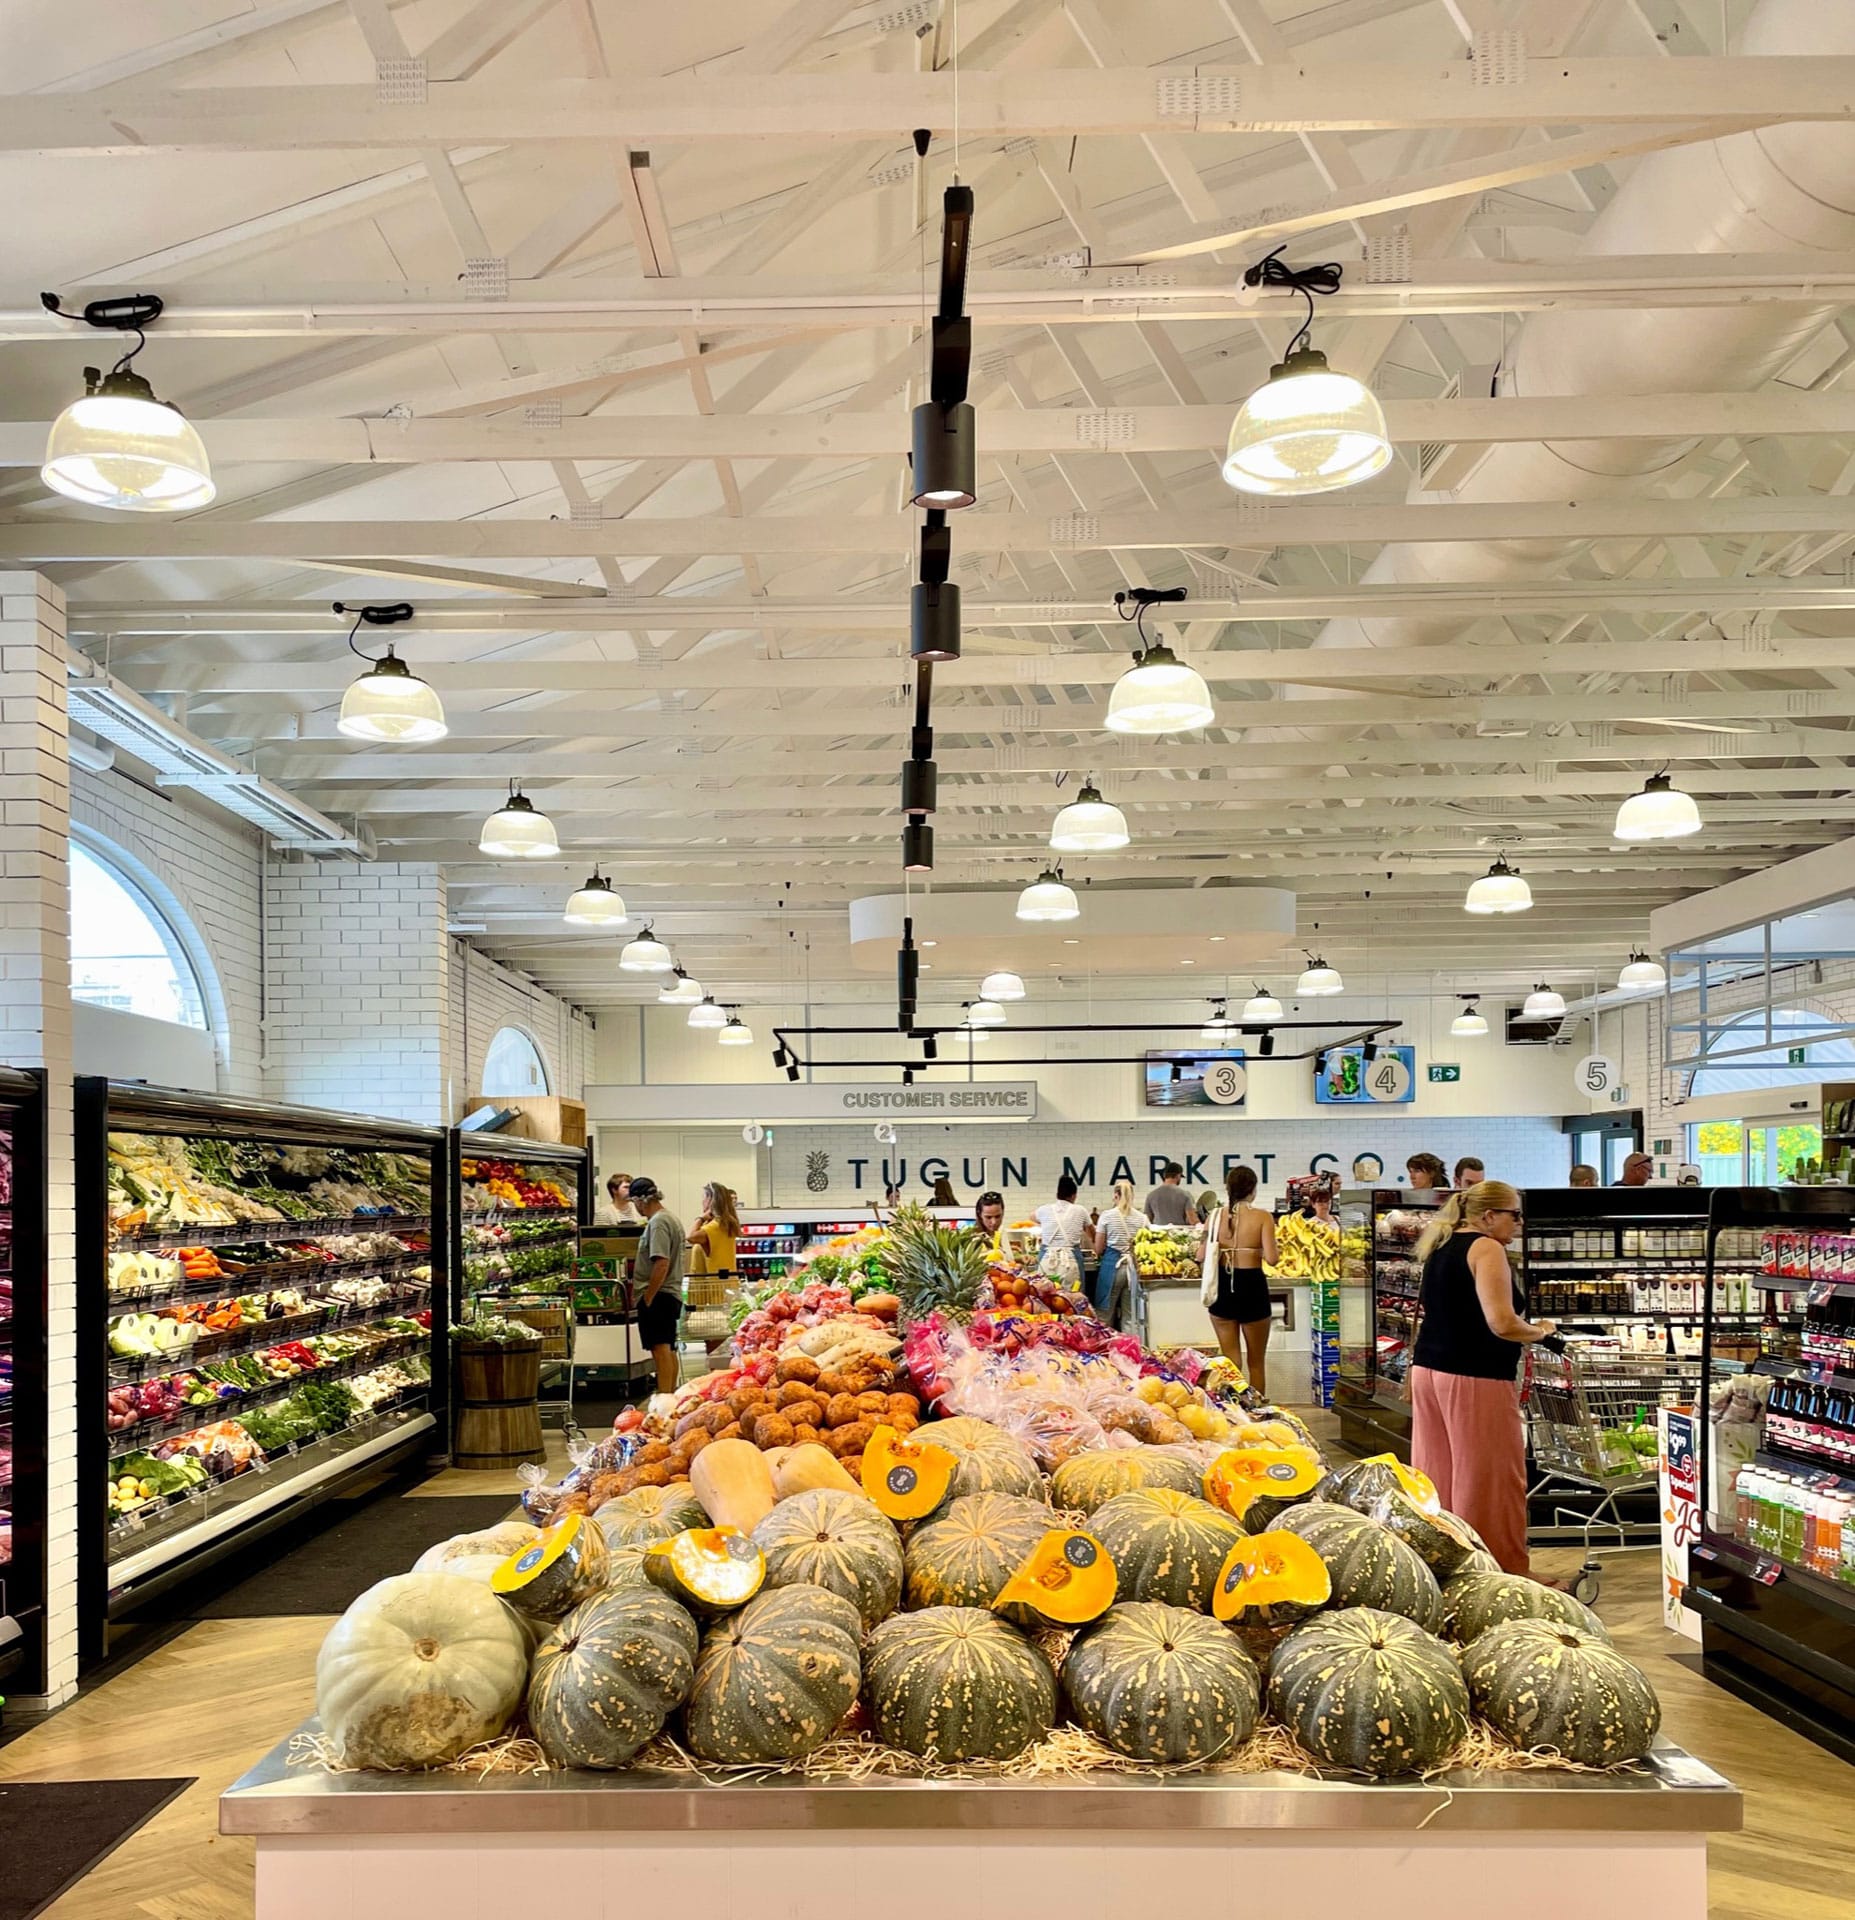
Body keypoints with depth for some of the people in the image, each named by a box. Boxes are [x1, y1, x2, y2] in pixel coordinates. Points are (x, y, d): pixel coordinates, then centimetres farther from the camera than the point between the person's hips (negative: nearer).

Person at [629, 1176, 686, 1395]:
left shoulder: (658, 1223, -15)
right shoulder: (671, 1218, 17)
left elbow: (661, 1263, -24)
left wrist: (648, 1298, -19)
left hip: (657, 1295, -11)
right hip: (672, 1294, 11)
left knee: (660, 1349, -12)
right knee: (668, 1349, 16)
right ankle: (671, 1395, 22)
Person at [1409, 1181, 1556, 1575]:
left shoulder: (1441, 1247, 16)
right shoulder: (1487, 1249, -11)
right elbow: (1502, 1323, -20)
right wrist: (1539, 1331, -2)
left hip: (1428, 1370, 9)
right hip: (1476, 1379, -9)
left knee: (1438, 1477, 12)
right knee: (1492, 1482, -1)